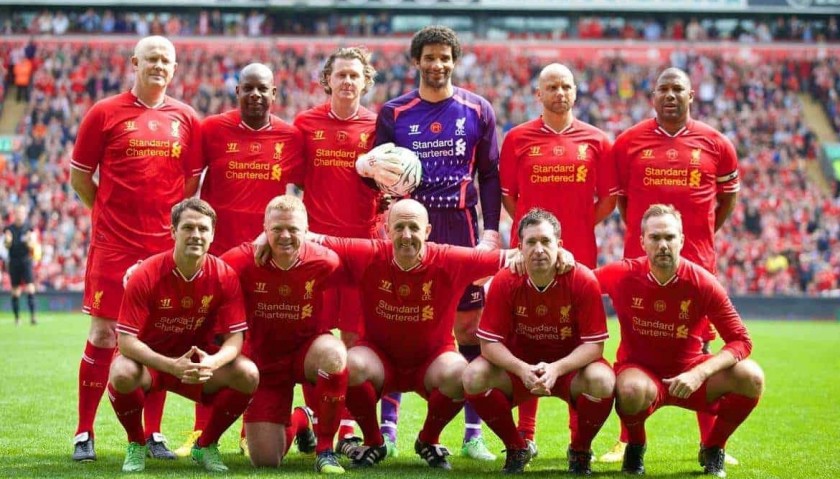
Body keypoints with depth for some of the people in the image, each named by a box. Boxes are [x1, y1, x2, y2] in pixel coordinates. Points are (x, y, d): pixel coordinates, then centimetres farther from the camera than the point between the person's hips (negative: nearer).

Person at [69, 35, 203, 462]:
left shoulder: (186, 119, 8)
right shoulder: (105, 113, 0)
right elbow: (79, 176, 5)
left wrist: (175, 219, 6)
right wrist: (112, 212, 3)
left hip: (166, 246, 3)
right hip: (113, 245, -3)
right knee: (103, 336, -1)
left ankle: (153, 434, 14)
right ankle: (84, 434, 7)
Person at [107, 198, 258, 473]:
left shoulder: (224, 276, -14)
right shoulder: (146, 275, -21)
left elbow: (234, 339, -14)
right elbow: (126, 340, -23)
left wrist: (211, 363, -38)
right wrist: (172, 365, -38)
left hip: (201, 361, 2)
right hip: (150, 359, -2)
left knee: (248, 375, -25)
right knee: (122, 374, -36)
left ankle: (206, 445, 2)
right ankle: (136, 445, -3)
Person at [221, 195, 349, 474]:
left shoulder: (325, 262, -19)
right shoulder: (244, 261, -20)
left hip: (307, 351, -1)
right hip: (263, 362, 1)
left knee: (333, 353, -40)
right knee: (265, 460, -2)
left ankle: (326, 450, -19)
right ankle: (298, 421, 39)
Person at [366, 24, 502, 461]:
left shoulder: (477, 111, 7)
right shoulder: (394, 112, 8)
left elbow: (490, 175, 10)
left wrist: (491, 228, 1)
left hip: (462, 229, 0)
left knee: (469, 328, 0)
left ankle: (474, 433, 6)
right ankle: (387, 428, 4)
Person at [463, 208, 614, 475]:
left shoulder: (582, 280, -20)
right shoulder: (504, 282, -16)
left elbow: (594, 344, -18)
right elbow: (490, 342, -14)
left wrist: (557, 368, -35)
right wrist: (522, 369, -33)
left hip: (570, 366, -1)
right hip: (519, 366, 2)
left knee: (602, 381, -33)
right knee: (474, 376, -25)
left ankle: (580, 451, -2)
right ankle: (516, 449, -1)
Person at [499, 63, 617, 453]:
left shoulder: (595, 140, 7)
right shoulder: (518, 139, 6)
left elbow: (608, 198, 10)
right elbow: (507, 194, 11)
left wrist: (579, 227, 3)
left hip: (580, 256, 1)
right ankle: (525, 433, 7)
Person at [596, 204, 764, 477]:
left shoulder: (702, 283, -12)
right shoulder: (622, 276, -11)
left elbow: (741, 341, -12)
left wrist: (698, 374, -27)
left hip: (689, 373, 2)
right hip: (639, 371, -2)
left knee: (751, 378, -23)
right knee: (633, 390, -40)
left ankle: (713, 449, 4)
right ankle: (635, 447, -3)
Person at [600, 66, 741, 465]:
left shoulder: (714, 144, 3)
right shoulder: (629, 142, 2)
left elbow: (728, 196, 16)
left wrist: (702, 234, 11)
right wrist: (641, 232, 11)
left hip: (697, 262, 0)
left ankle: (711, 443, 10)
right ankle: (627, 441, 10)